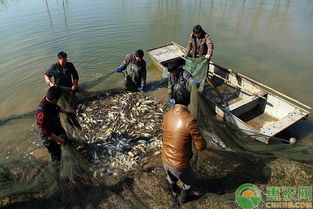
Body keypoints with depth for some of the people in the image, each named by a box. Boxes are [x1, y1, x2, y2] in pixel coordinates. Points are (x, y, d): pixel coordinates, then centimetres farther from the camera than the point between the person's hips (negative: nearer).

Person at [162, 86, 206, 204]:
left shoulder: (167, 116, -8)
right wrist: (197, 136, 0)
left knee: (171, 179, 37)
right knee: (190, 182, 30)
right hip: (179, 165, -5)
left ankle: (174, 193, 65)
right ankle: (183, 199, 53)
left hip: (165, 159, 5)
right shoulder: (190, 120, -28)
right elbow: (201, 146, -20)